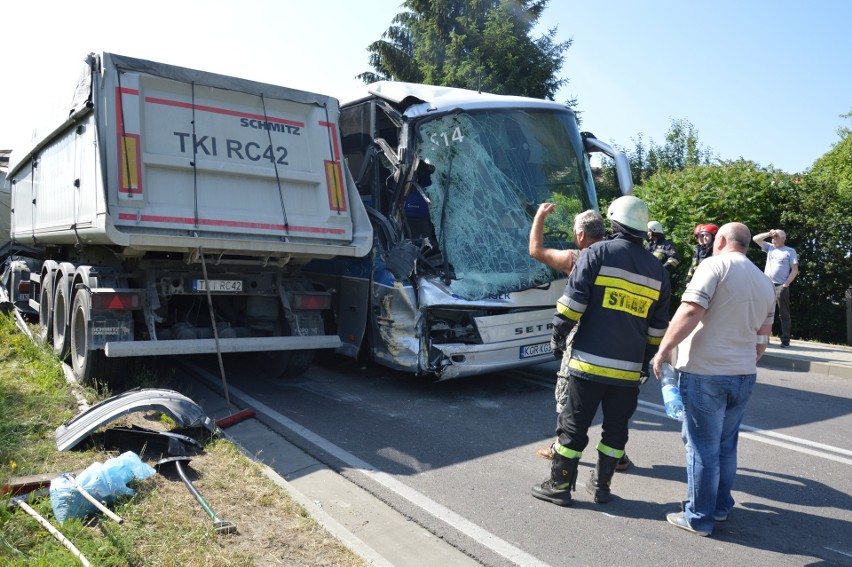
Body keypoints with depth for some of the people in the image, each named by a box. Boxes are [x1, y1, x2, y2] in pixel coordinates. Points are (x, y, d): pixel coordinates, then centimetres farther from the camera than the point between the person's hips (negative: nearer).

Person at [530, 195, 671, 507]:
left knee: (573, 425, 6)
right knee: (616, 428, 17)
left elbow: (573, 302, -10)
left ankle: (559, 485, 15)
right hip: (629, 369, 4)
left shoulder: (597, 253, -5)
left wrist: (557, 335, 0)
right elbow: (658, 327, 13)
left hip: (590, 362, -4)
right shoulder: (658, 270, 10)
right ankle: (601, 485, 26)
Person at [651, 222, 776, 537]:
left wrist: (664, 349, -16)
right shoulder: (765, 283, 14)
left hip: (705, 372, -7)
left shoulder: (716, 265, -9)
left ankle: (699, 518, 12)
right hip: (744, 375, 7)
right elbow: (762, 339, 18)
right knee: (726, 445, 19)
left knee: (702, 447, 2)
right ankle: (721, 507, 31)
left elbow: (691, 311, -22)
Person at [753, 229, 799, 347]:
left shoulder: (790, 251, 2)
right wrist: (768, 234, 2)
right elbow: (756, 239, 13)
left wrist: (786, 284, -12)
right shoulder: (770, 247, 14)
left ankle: (785, 340, -1)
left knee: (784, 314, -1)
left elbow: (795, 270, -3)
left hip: (781, 286, -4)